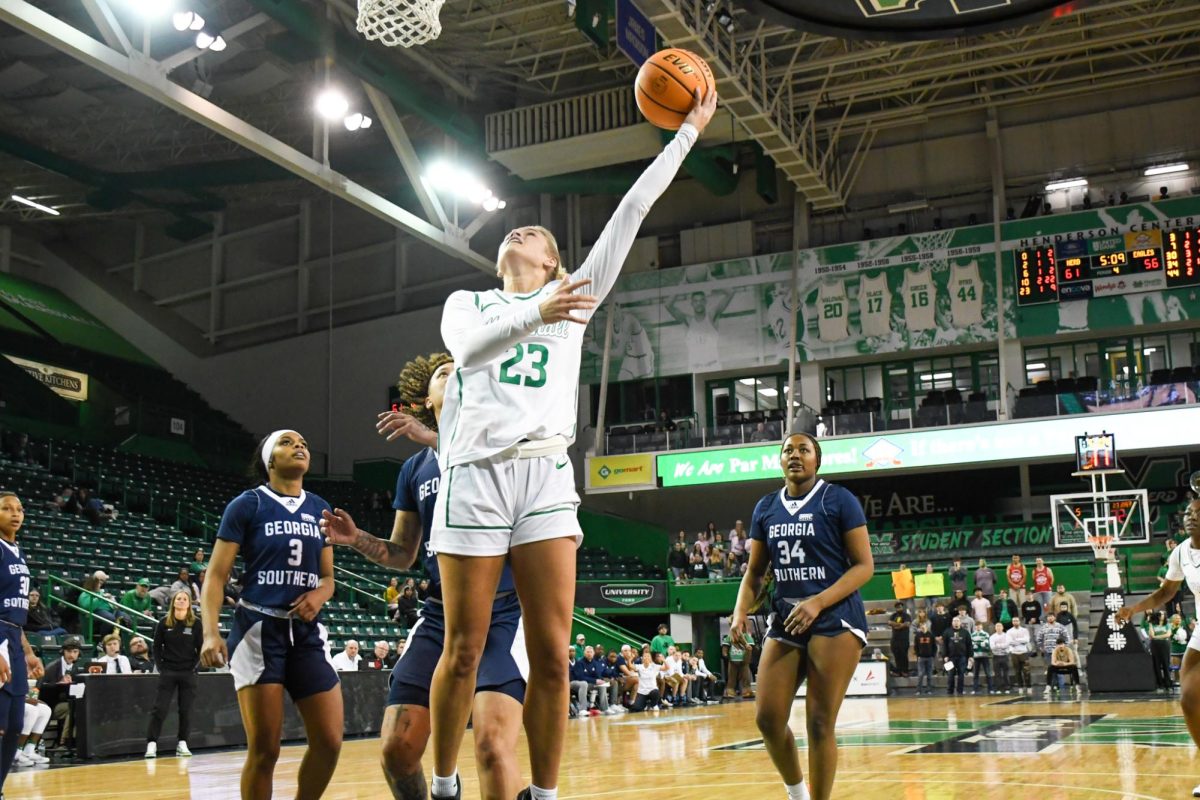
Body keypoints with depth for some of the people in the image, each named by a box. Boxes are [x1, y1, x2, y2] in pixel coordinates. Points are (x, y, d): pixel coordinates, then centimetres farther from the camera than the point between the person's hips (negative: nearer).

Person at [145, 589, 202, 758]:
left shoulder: (196, 624, 0)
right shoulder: (164, 623, 1)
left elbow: (201, 648, 4)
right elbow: (157, 647, 5)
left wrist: (194, 666, -5)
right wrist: (160, 667, -3)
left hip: (188, 673, 0)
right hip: (168, 672, 0)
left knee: (186, 710, 4)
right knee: (160, 708, -3)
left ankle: (182, 744, 12)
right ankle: (151, 744, 0)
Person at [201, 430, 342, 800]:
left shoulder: (320, 509, 12)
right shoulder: (248, 504, -1)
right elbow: (216, 575, -5)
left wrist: (318, 595, -6)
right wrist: (210, 633, -19)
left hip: (307, 633, 5)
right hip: (259, 630, -4)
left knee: (329, 742, -1)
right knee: (264, 748, -5)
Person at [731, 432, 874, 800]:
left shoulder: (839, 500, -3)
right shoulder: (766, 508, 11)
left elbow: (864, 565, -7)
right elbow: (755, 572, 14)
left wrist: (818, 603, -19)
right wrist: (741, 611, -5)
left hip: (835, 620, -5)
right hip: (784, 621, 5)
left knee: (820, 723, -5)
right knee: (767, 718, -2)